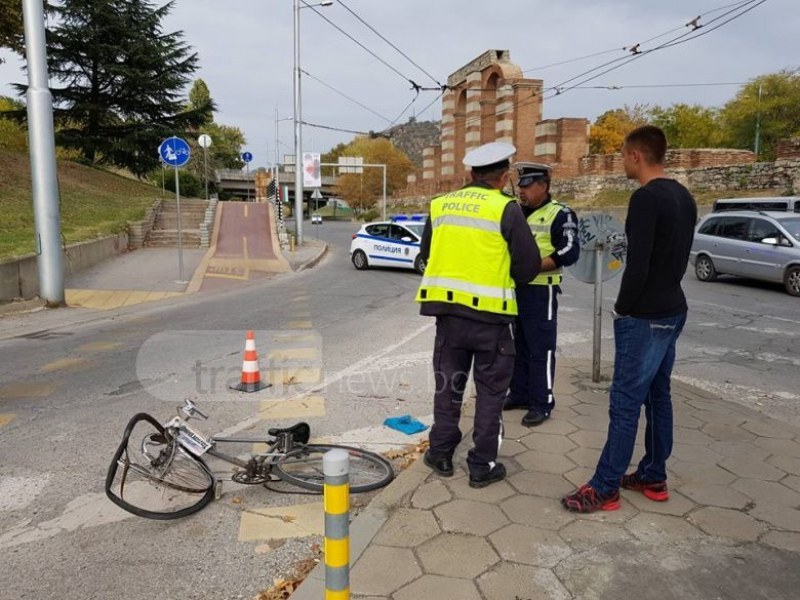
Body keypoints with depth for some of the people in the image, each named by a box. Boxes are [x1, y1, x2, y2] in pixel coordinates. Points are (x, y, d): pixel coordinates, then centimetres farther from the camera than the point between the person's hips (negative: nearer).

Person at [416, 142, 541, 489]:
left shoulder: (440, 205, 5)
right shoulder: (506, 209, -9)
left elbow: (426, 254, 14)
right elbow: (529, 265, -7)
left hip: (447, 309, 4)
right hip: (490, 313, -4)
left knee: (448, 384, 17)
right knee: (490, 390, 10)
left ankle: (441, 454, 28)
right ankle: (482, 466, 17)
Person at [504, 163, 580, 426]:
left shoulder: (560, 214, -8)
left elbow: (569, 253, -17)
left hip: (540, 291, -7)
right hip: (513, 289, 7)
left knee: (540, 349, -2)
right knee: (517, 346, 14)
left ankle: (542, 403, 7)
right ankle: (519, 394, 26)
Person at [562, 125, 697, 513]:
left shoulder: (646, 198, -18)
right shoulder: (684, 197, 12)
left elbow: (638, 266, -23)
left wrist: (622, 308, -10)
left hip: (644, 317, -10)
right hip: (673, 311, 10)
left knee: (625, 402, -4)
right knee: (658, 396, 15)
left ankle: (604, 488, 4)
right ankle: (653, 477, 26)